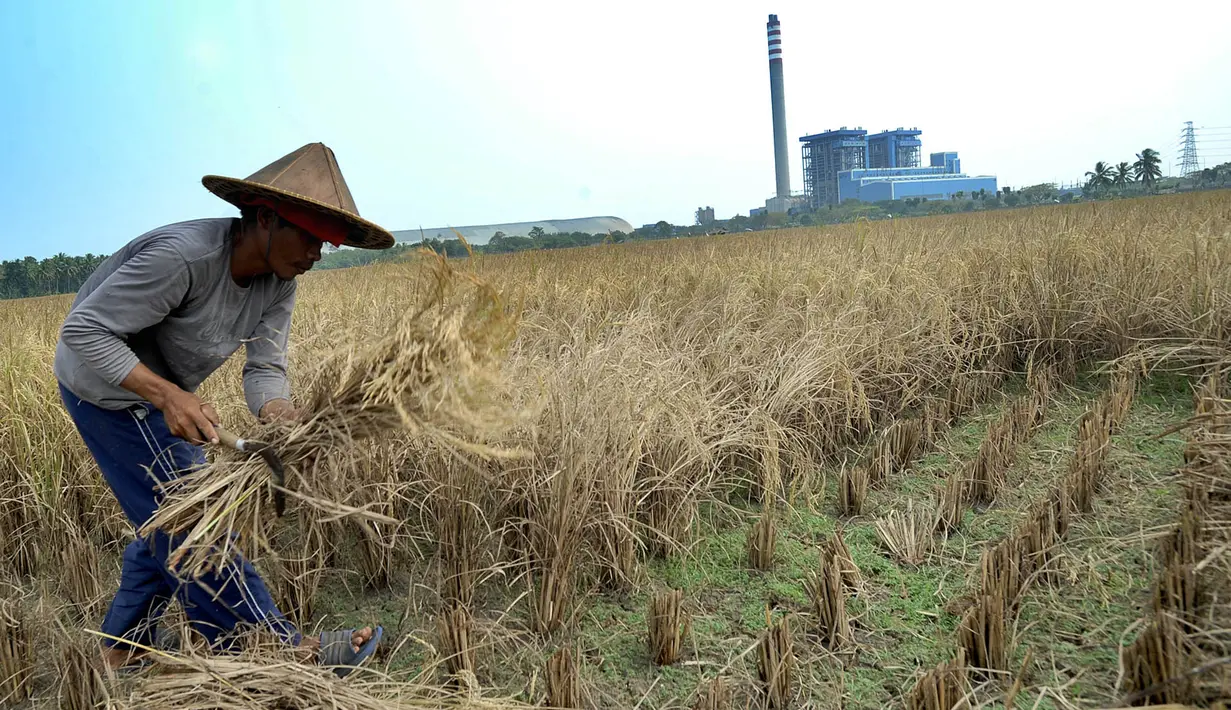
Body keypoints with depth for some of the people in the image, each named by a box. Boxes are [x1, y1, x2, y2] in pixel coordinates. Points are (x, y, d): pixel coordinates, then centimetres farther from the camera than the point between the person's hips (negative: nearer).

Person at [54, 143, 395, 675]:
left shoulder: (277, 282, -10)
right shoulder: (182, 256, -33)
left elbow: (265, 367, -13)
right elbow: (83, 331, -29)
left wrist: (277, 416, -35)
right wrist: (167, 395, -41)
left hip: (167, 393, 9)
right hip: (110, 386, -8)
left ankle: (123, 650, 34)